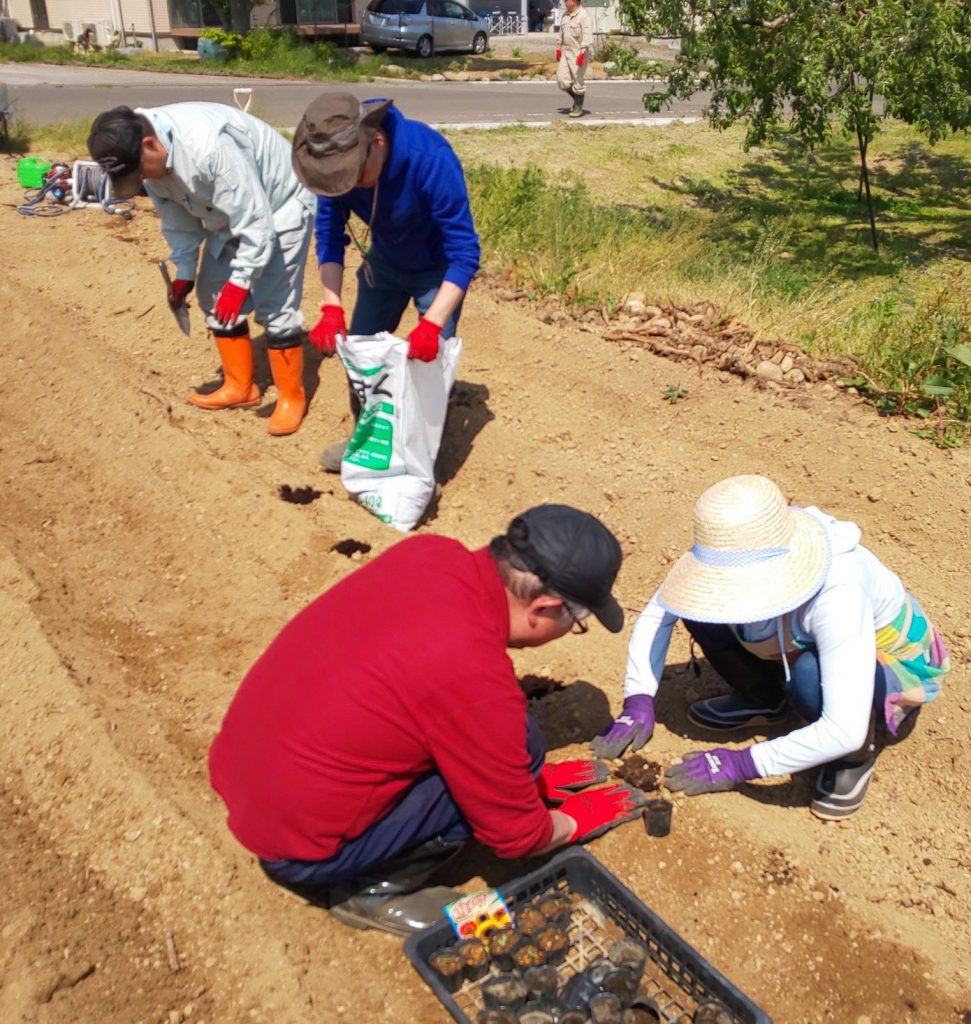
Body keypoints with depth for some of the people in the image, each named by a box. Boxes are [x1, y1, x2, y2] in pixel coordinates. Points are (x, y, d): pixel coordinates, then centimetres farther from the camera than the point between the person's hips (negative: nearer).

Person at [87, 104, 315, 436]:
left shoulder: (208, 147, -39)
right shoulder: (146, 157, -12)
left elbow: (256, 221, -33)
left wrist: (241, 280, -30)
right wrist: (185, 272, 0)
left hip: (279, 205, -8)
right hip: (230, 213, 8)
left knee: (274, 307, -11)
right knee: (215, 298, 9)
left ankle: (291, 398, 4)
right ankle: (240, 387, 22)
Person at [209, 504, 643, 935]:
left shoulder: (426, 551, -7)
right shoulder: (476, 678, -28)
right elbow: (514, 834, -11)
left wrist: (525, 773, 18)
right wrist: (571, 824, 11)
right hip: (295, 841, -7)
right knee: (519, 747, -11)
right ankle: (373, 886, 1)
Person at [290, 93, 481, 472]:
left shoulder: (430, 158, -38)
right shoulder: (336, 162, -24)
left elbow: (465, 254, -35)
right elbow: (329, 233, -13)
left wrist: (432, 324, -45)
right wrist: (331, 308, -26)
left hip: (438, 268, -5)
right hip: (384, 261, 5)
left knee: (430, 359, -8)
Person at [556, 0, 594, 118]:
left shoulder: (584, 15, -14)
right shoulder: (566, 15, 11)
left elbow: (587, 36, -20)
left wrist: (582, 53, -26)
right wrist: (559, 48, 18)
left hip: (578, 53, -8)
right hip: (566, 51, 8)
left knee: (578, 81, -3)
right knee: (562, 79, 3)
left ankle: (578, 107, 10)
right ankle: (577, 99, 23)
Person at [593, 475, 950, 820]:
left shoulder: (838, 595, -40)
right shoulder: (736, 553, -25)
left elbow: (844, 732, -40)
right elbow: (656, 613, -11)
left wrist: (741, 764, -33)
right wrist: (638, 701, -21)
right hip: (803, 646, 5)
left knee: (809, 675, -39)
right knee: (700, 606, -18)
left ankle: (856, 757, -7)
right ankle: (765, 700, 8)